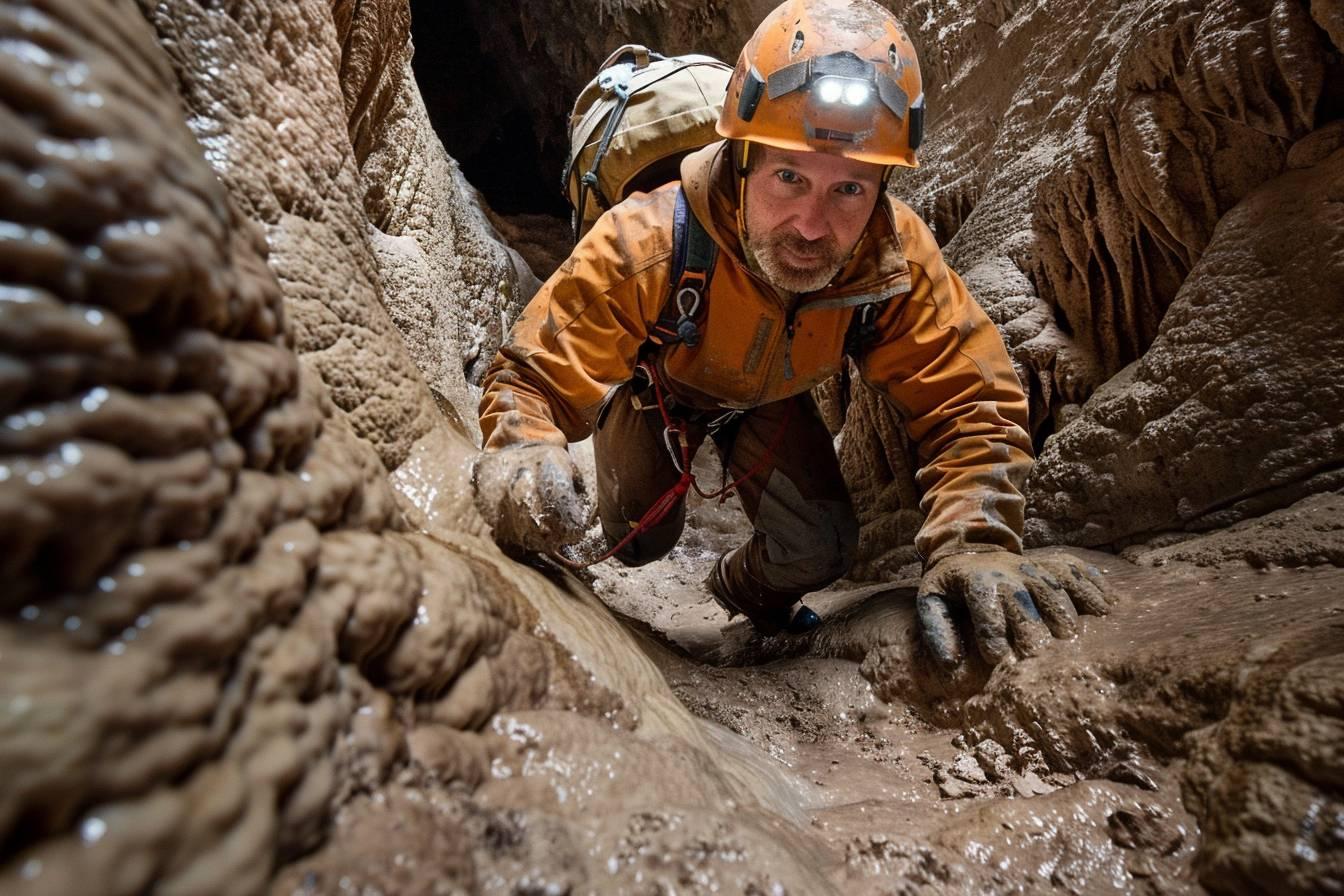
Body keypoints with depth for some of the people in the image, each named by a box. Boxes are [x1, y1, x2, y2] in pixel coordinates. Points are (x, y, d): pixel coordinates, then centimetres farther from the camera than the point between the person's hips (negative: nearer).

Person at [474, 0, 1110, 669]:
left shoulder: (896, 259, -34)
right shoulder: (644, 245, -42)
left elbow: (972, 405, -32)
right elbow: (534, 377, -39)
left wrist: (971, 543, -48)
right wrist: (524, 456, -62)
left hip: (770, 398, 2)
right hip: (656, 385, -1)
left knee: (819, 551, -10)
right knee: (640, 540, -1)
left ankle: (746, 590, 29)